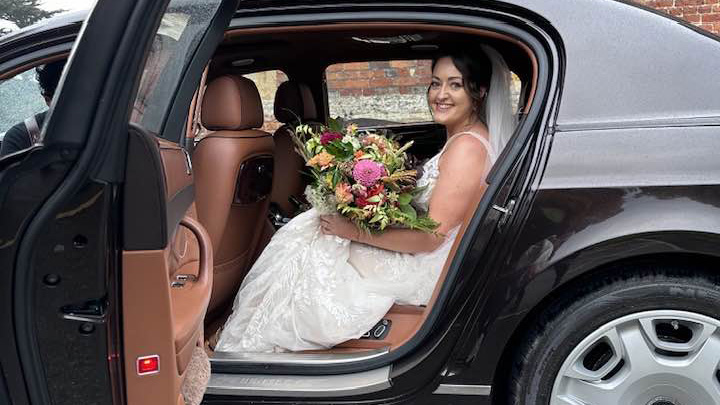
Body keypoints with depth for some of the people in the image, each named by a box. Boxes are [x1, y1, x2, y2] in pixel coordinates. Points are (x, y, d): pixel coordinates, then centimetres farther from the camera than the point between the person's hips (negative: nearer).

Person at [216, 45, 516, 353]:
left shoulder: (468, 147, -21)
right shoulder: (460, 139, 11)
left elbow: (432, 237, -23)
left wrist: (356, 231, -20)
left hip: (426, 268, -10)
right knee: (307, 227, 3)